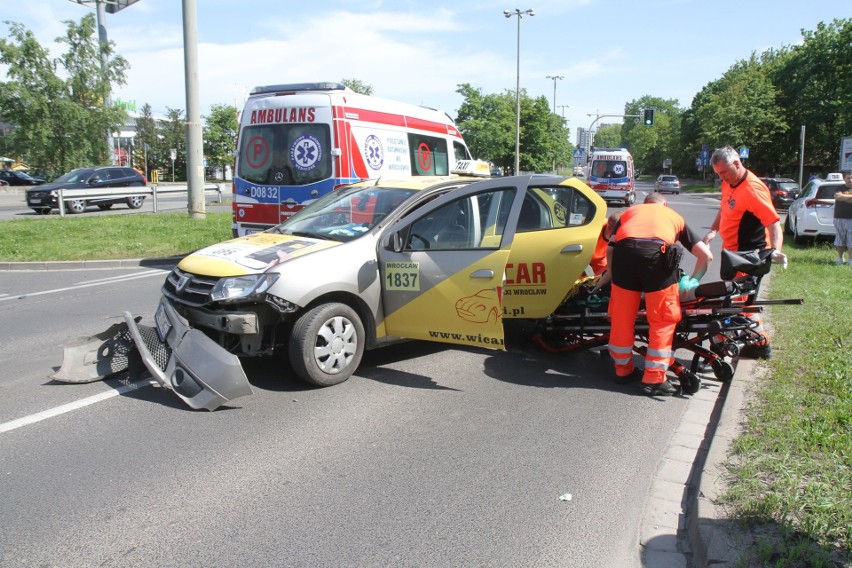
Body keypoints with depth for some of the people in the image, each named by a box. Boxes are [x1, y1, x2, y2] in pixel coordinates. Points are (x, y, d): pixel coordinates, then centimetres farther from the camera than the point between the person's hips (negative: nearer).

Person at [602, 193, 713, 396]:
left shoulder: (630, 211, 36)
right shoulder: (675, 216, 34)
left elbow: (610, 248, 22)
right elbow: (706, 255, 29)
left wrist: (611, 274, 35)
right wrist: (692, 282, 40)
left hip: (624, 250, 1)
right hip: (659, 252, -1)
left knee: (622, 317, 15)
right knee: (663, 320, 11)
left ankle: (623, 369, 28)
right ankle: (654, 378, 11)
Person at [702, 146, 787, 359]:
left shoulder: (753, 189, -23)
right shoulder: (728, 184, 5)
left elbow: (773, 222, -29)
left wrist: (776, 250, -43)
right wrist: (713, 231, 6)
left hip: (748, 254, -9)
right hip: (733, 252, 9)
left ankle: (760, 343, 6)